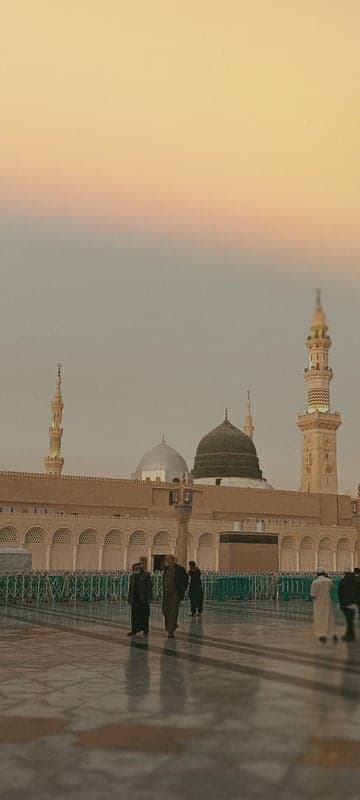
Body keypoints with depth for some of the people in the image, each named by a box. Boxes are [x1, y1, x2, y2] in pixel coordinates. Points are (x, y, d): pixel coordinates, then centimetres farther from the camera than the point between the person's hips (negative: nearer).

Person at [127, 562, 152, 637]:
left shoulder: (146, 575, -4)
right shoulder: (132, 576, 12)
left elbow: (149, 587, -7)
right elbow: (130, 588, 17)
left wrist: (149, 598, -12)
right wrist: (129, 598, 14)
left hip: (143, 599, -5)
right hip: (134, 599, 5)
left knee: (144, 615, 3)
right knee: (134, 615, 3)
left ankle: (145, 630, 13)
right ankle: (134, 630, 7)